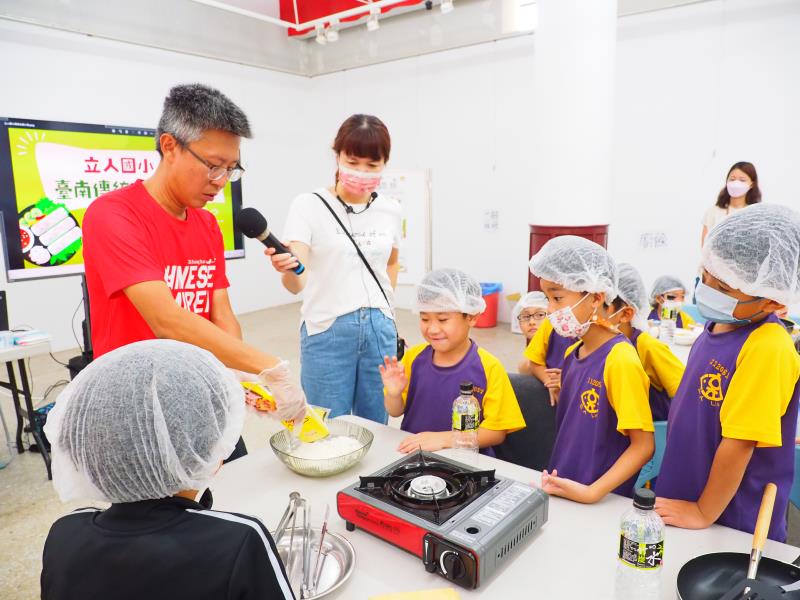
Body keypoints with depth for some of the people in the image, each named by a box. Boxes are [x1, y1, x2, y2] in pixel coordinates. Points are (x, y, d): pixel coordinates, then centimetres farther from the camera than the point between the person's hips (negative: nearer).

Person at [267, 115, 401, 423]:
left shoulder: (390, 209, 4)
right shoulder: (309, 205, -10)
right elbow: (297, 282, -21)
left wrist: (385, 305, 11)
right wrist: (288, 269, -42)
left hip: (381, 330, 4)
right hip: (327, 332, -4)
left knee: (376, 428, 15)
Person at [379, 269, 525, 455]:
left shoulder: (488, 368, -11)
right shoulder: (414, 357, 0)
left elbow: (496, 432, -8)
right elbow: (396, 412, 10)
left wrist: (443, 439, -18)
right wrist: (393, 393, -11)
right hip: (411, 454, 4)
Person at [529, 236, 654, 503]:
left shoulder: (620, 360, -20)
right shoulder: (572, 353, 2)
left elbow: (643, 445, -18)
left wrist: (592, 492, -23)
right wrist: (556, 481, 5)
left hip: (604, 502, -6)